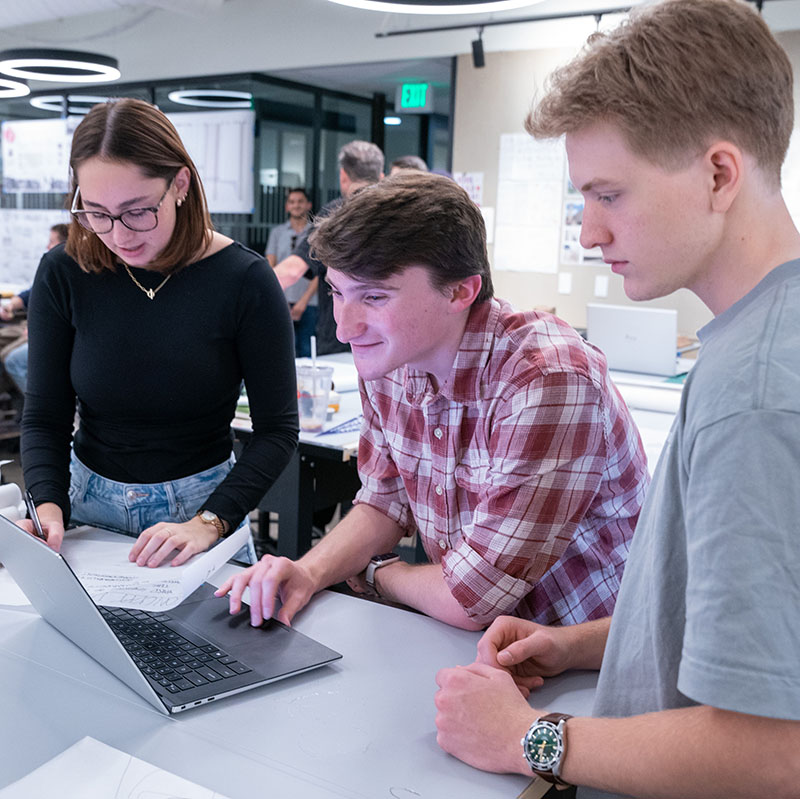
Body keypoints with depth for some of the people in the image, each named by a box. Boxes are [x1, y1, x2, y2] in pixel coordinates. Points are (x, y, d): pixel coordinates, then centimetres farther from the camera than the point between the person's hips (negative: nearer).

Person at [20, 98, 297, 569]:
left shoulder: (244, 280, -12)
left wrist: (209, 522, -21)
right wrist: (49, 505, -17)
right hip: (89, 502, 3)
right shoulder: (64, 275, -4)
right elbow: (45, 419, 1)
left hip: (205, 502, -2)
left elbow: (278, 430, -10)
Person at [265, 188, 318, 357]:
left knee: (306, 350, -3)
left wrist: (304, 301, -7)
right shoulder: (277, 232, 13)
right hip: (282, 302, 1)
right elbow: (270, 268, 9)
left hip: (308, 303, -1)